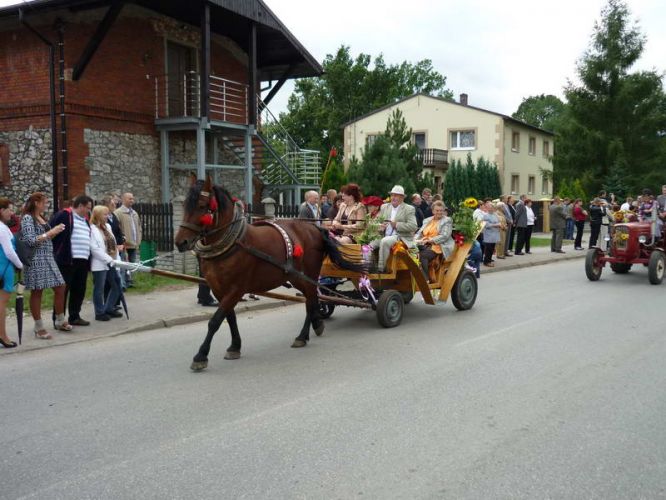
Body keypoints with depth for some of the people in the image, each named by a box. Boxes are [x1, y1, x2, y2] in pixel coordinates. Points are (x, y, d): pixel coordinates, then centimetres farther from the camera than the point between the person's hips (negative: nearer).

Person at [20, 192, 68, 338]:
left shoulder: (42, 218, 15)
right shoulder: (27, 218, -9)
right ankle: (39, 327, 7)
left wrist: (55, 232, 8)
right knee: (37, 292, -1)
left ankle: (60, 321, 22)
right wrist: (50, 233, -17)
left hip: (48, 258, 8)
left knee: (60, 287, 8)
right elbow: (30, 240, -18)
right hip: (36, 259, -8)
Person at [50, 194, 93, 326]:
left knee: (79, 290, 12)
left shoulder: (85, 219, 20)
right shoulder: (64, 215, -6)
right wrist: (55, 253, -12)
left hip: (82, 260, 8)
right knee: (63, 290, -3)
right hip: (66, 260, -8)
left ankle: (74, 316, 23)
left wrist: (88, 258, 19)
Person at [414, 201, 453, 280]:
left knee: (423, 255, -34)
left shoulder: (447, 220, 6)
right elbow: (419, 233, 20)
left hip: (438, 245, -5)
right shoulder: (427, 220, 24)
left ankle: (425, 279, -29)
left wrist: (430, 240, -17)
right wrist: (416, 240, -4)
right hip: (424, 245, 5)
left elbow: (444, 236, -7)